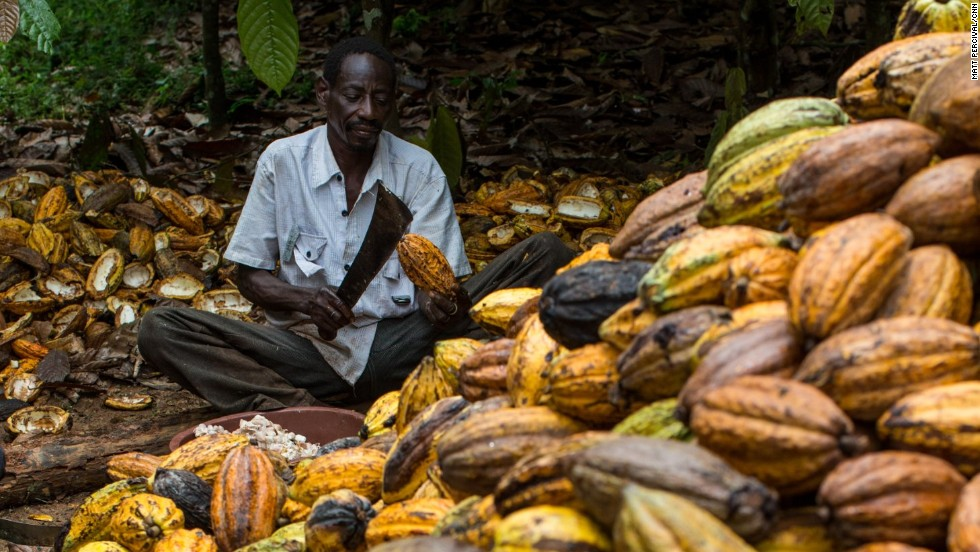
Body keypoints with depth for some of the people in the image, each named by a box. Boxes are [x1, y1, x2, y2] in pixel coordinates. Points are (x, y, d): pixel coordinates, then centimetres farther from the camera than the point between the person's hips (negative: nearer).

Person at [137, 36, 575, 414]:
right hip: (309, 349, 0)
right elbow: (250, 274, 5)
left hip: (398, 346, 0)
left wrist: (444, 306, -30)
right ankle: (299, 408, -35)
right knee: (160, 329, -21)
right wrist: (304, 300, -18)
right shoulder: (282, 161, 1)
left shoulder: (419, 169, 1)